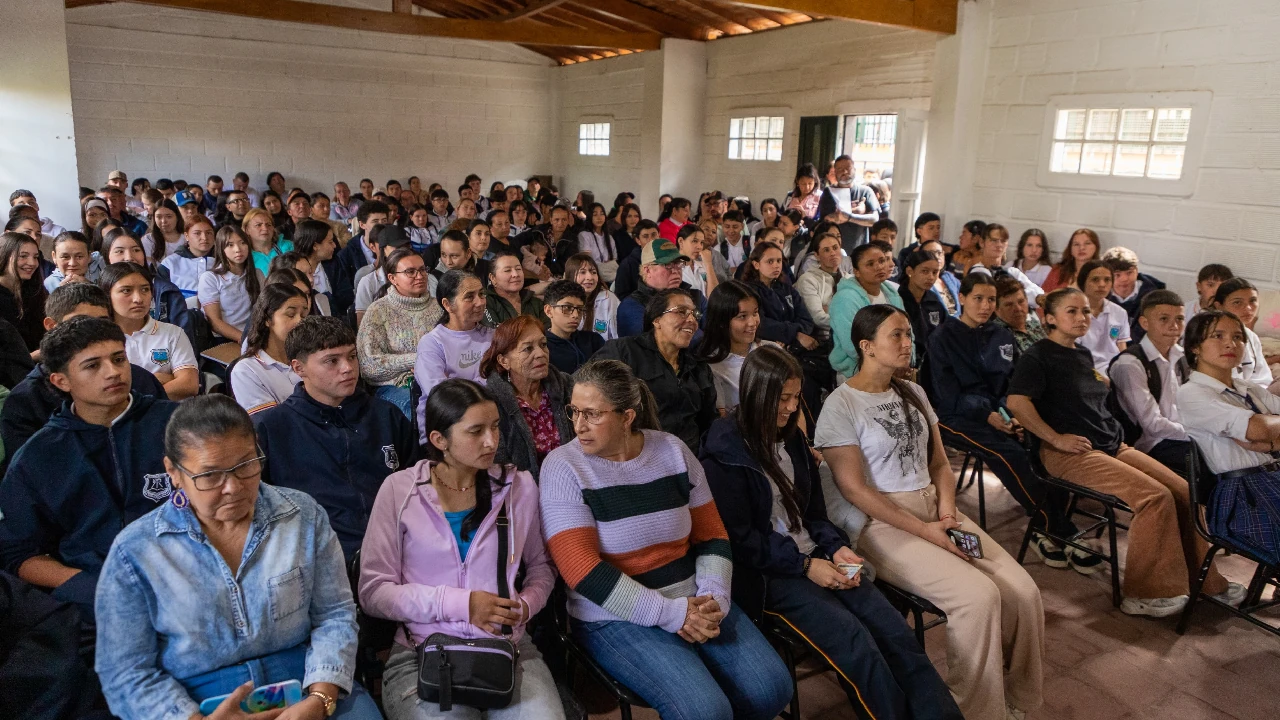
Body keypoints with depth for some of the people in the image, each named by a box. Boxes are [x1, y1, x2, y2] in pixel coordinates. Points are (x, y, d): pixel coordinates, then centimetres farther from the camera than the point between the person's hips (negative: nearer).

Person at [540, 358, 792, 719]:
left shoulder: (673, 450, 2)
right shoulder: (564, 466, -11)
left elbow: (711, 535, 6)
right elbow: (582, 570, -18)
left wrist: (714, 598, -13)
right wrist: (670, 614, -20)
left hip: (692, 602, 5)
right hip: (617, 618, -4)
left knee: (771, 687, -8)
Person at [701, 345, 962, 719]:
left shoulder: (792, 437, 11)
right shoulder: (724, 453, -12)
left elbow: (814, 511, 15)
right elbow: (738, 539, -13)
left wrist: (836, 547, -4)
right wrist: (804, 565, -16)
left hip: (814, 558, 7)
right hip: (766, 574, -6)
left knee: (897, 634, -13)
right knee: (858, 645, -24)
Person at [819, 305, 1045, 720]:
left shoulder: (913, 394, 14)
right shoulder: (841, 405, -10)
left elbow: (939, 464, 15)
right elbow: (853, 488, -14)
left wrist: (947, 511, -5)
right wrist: (923, 530, -16)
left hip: (935, 510, 7)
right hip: (882, 524, -7)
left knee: (1023, 591, -10)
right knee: (979, 596, -25)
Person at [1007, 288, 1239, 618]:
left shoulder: (1084, 356, 20)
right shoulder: (1038, 356, -6)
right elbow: (1016, 402, -20)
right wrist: (1057, 439, -19)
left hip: (1113, 445, 9)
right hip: (1071, 454, -9)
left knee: (1183, 491, -4)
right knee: (1154, 496, -24)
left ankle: (1202, 581, 11)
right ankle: (1145, 594, -15)